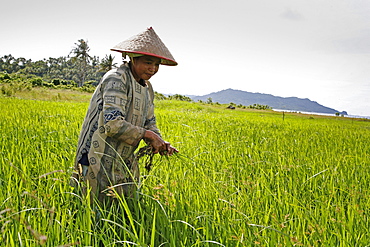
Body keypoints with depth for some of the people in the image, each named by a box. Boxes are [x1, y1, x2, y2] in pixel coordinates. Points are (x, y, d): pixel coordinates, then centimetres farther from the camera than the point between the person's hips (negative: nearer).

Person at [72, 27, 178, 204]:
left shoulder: (146, 88, 13)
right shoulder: (117, 79, -15)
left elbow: (149, 124, 15)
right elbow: (113, 124, -24)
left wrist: (160, 143, -5)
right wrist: (146, 134, -17)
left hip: (125, 162, 9)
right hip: (101, 161, -8)